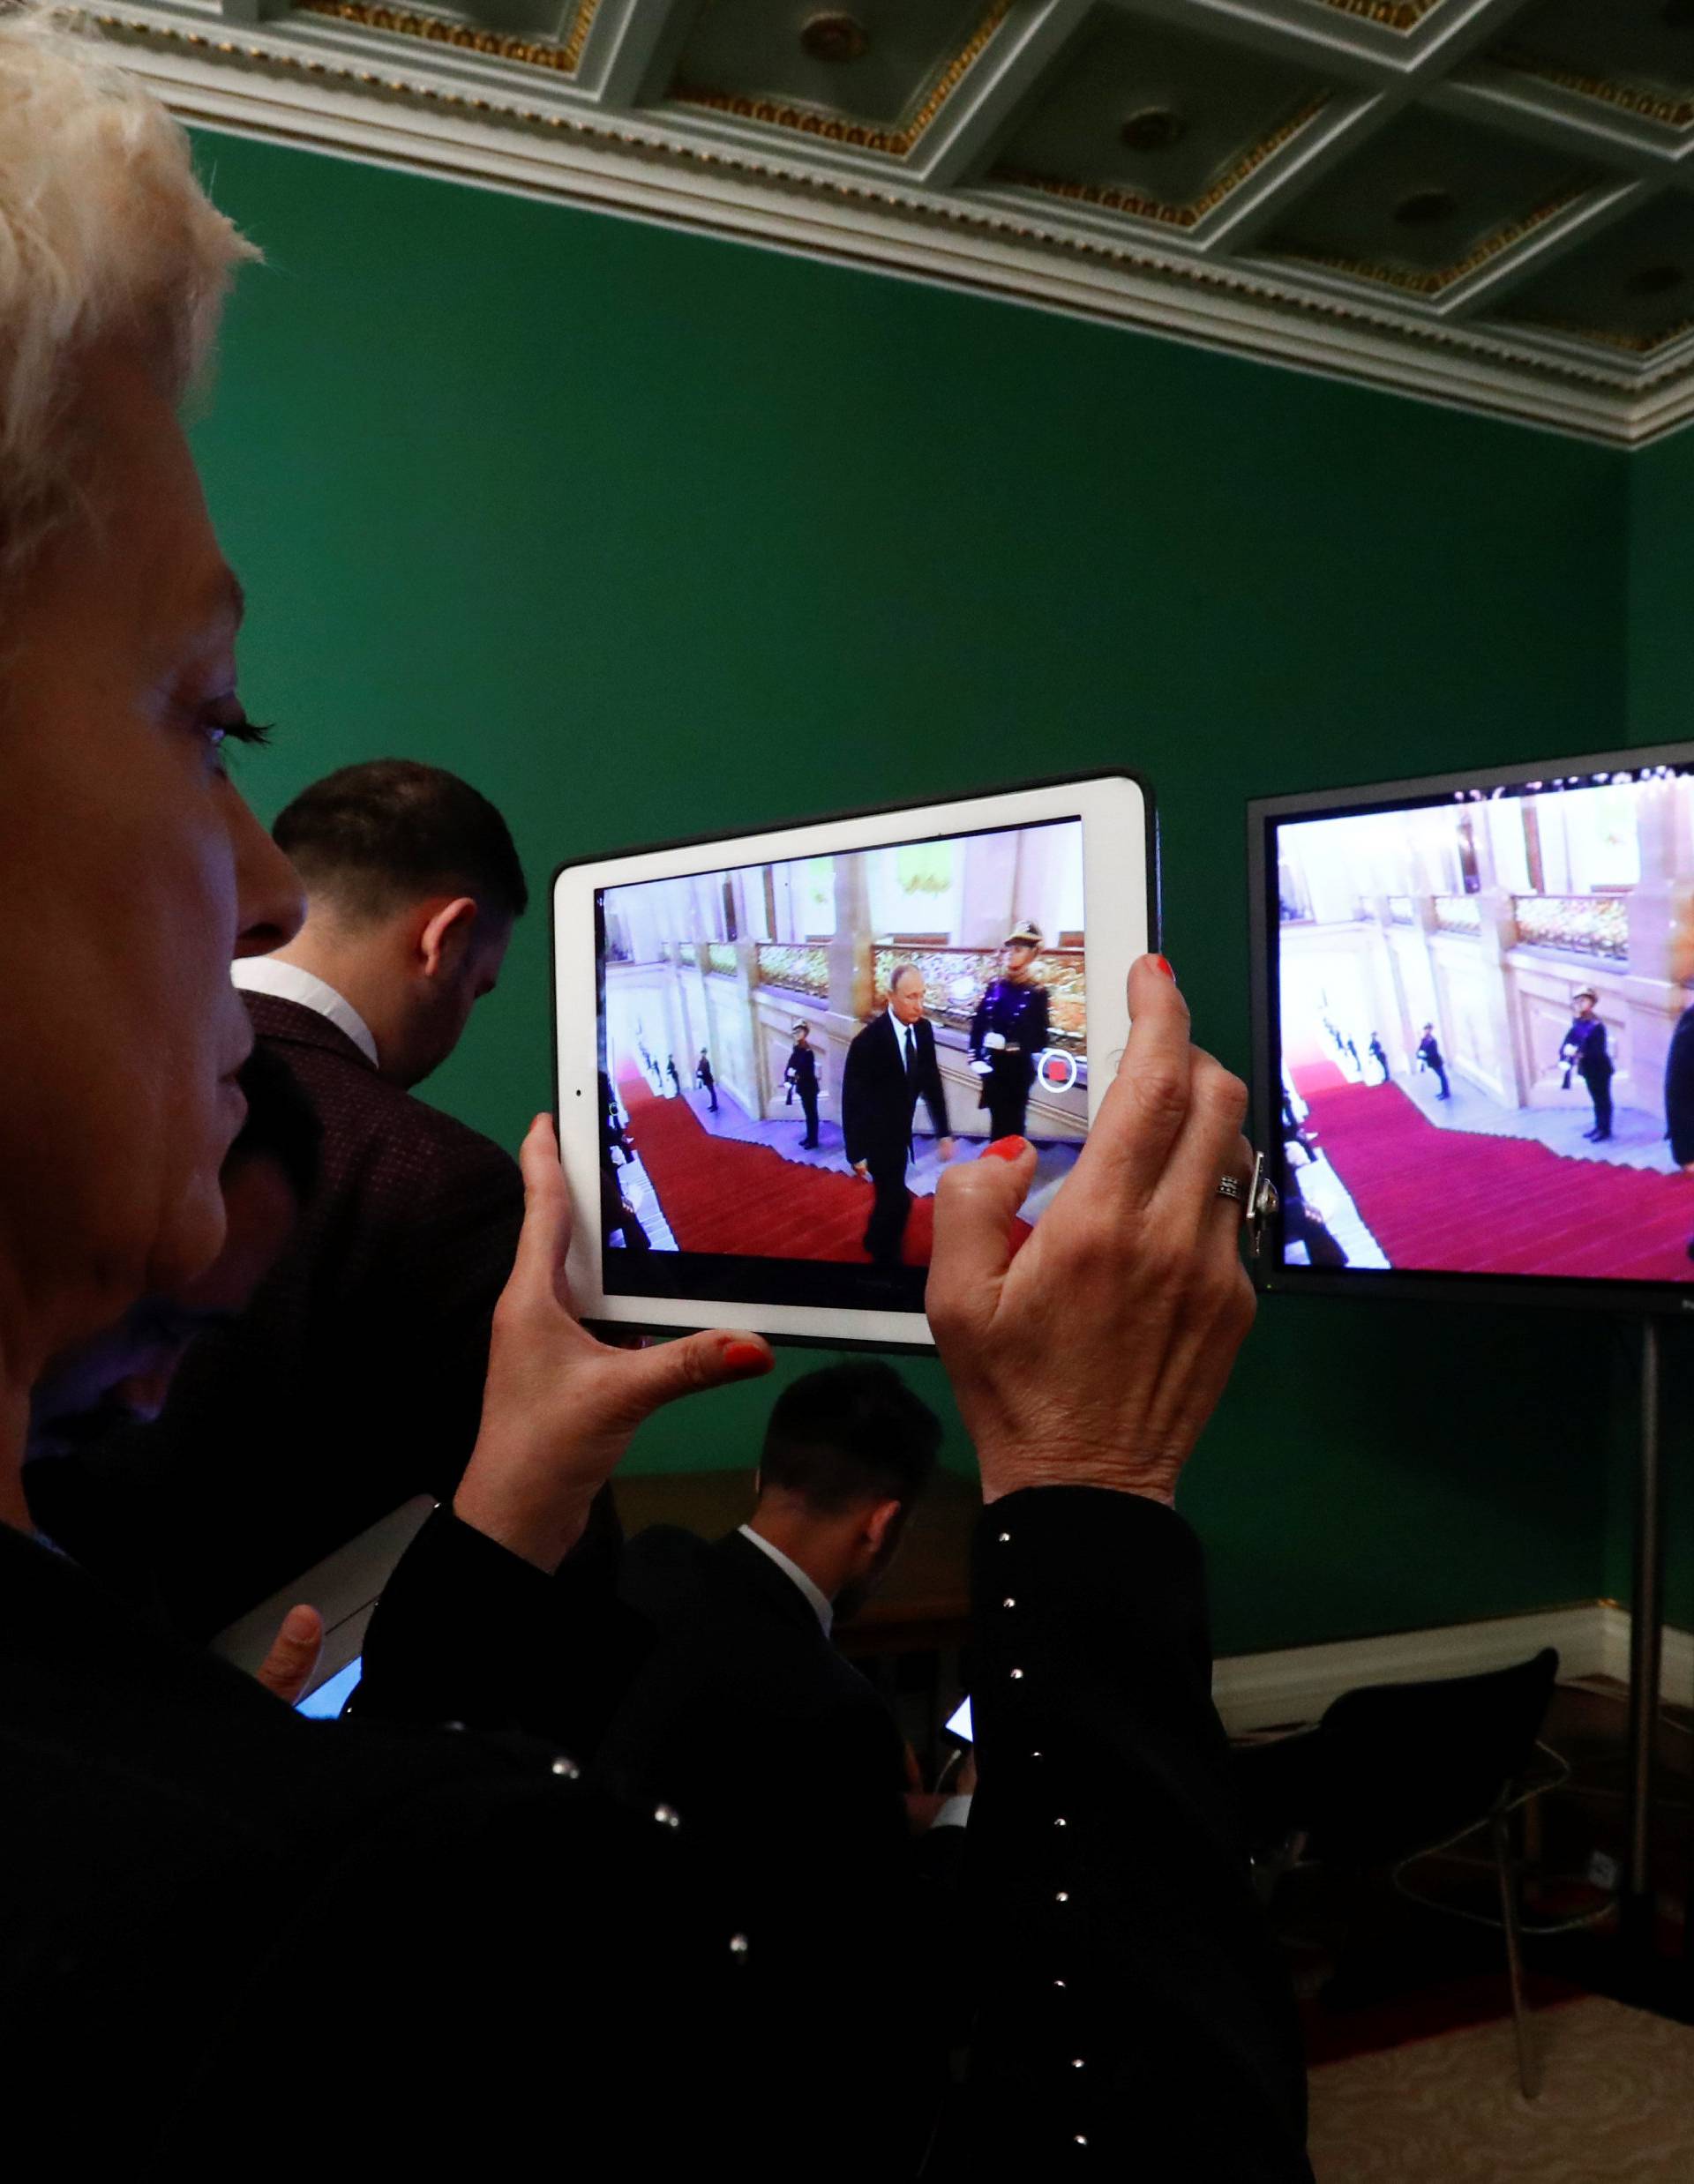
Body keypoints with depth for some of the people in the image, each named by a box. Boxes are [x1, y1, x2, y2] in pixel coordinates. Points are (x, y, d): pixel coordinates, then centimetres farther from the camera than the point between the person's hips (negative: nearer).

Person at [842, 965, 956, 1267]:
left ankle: (875, 1240, 47)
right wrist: (856, 1153, -18)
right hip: (876, 1133, -6)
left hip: (900, 1130, 7)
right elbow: (851, 1098, -21)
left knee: (889, 1193, 23)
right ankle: (887, 1257, 15)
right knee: (897, 1198, -6)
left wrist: (943, 1132, 1)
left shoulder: (923, 1029, -9)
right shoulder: (868, 1040, -28)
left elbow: (931, 1082, 2)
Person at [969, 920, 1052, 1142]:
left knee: (1012, 1126, 6)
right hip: (994, 1068, 3)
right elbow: (977, 1025, 2)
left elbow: (1040, 1040, -10)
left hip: (1019, 1071, -3)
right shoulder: (994, 987, 0)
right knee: (998, 1123, 13)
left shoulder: (1037, 993, -9)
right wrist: (976, 1059, -8)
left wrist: (1009, 1044, -21)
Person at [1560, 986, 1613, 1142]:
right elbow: (1569, 1041, 2)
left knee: (1603, 1099, 4)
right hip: (1588, 1069, 8)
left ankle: (1605, 1130, 12)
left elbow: (1598, 1052, -27)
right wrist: (1566, 1051, -18)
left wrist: (1580, 1053, -37)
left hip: (1599, 1069, -7)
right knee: (1596, 1099, 19)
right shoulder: (1578, 1024, -1)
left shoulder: (1597, 1026, -24)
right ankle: (1599, 1127, 30)